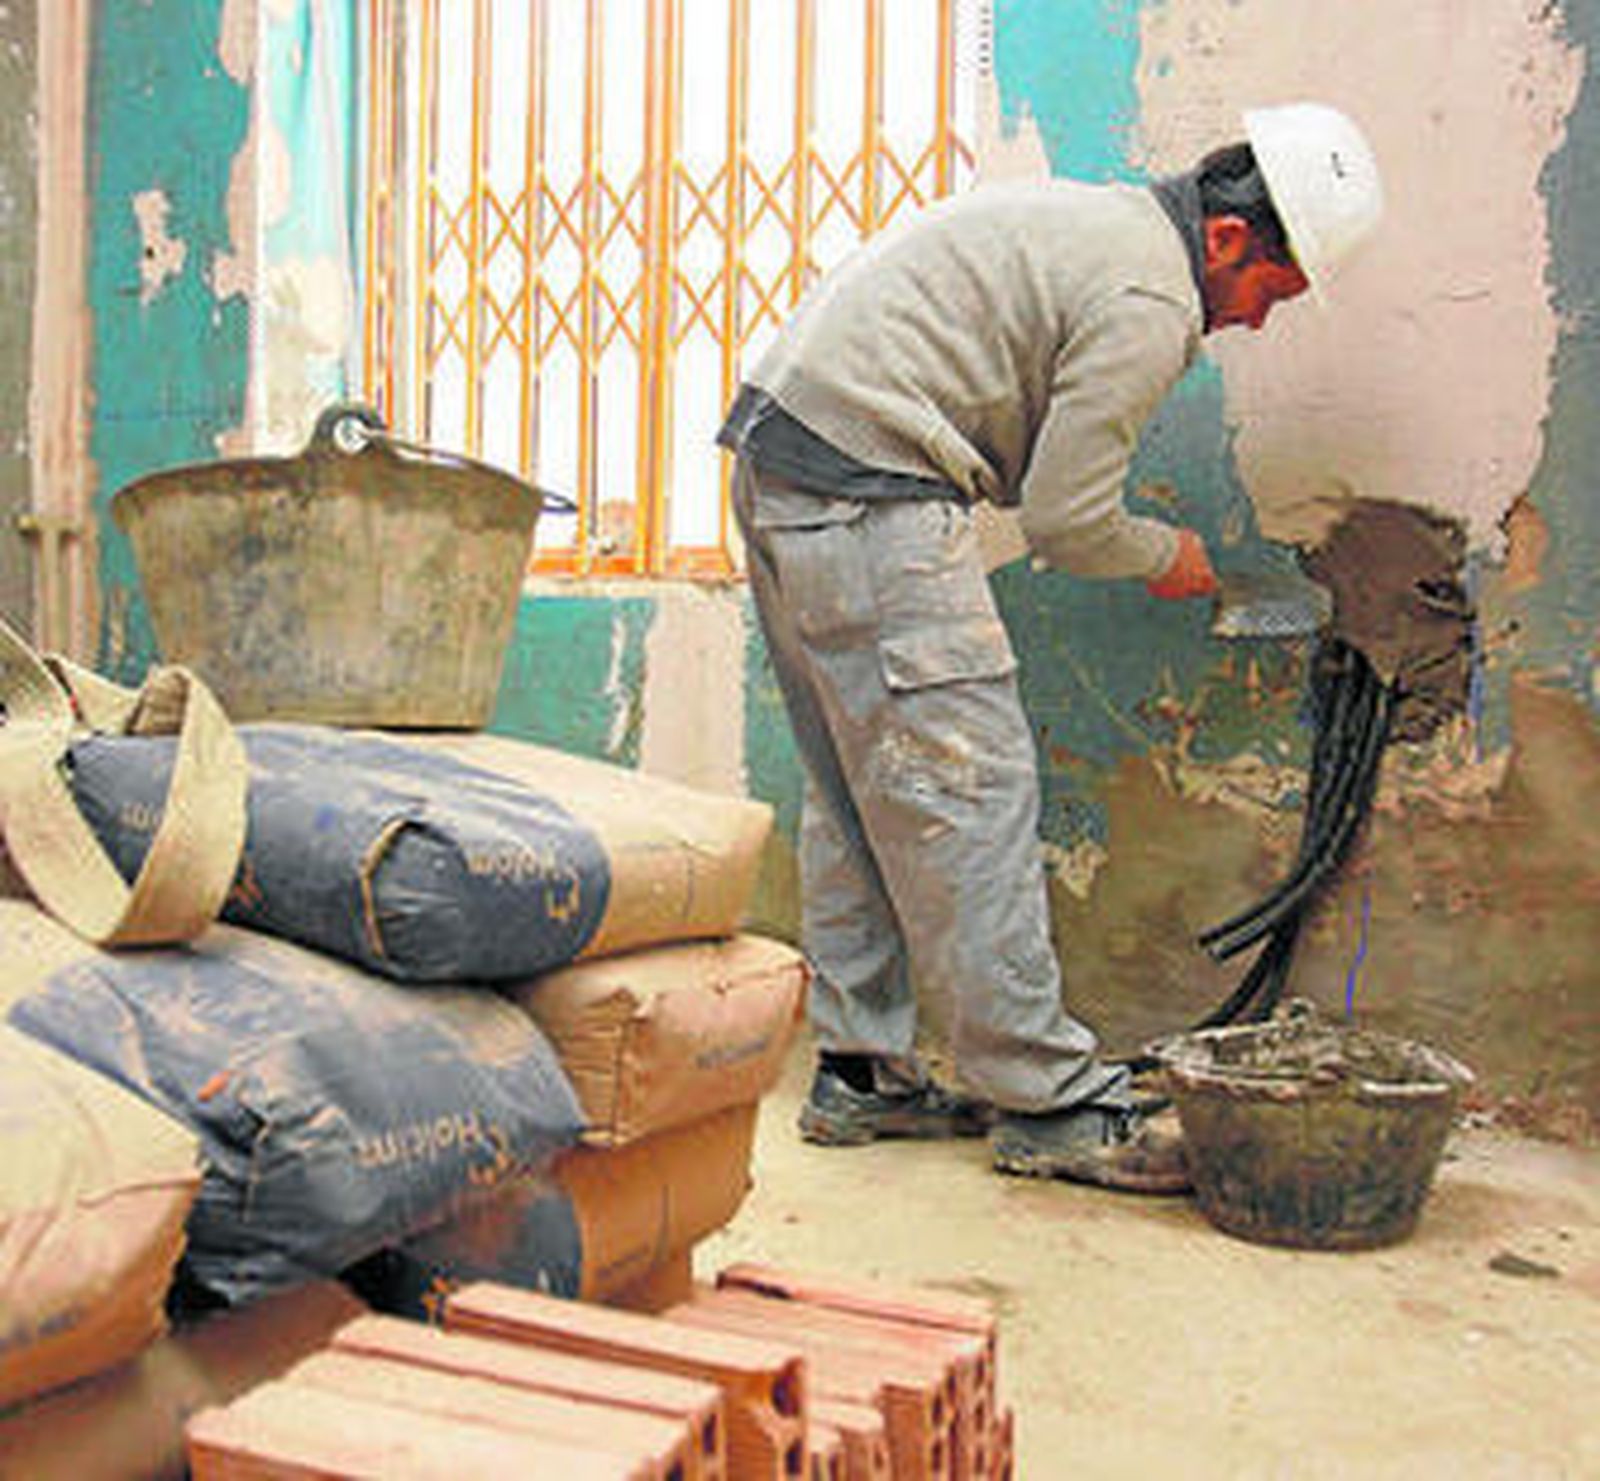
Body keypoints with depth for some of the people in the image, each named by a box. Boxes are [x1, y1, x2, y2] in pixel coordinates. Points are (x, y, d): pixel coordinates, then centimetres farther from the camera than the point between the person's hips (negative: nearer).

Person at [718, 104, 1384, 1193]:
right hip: (864, 488, -11)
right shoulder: (1150, 303, -10)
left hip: (781, 462, 11)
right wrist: (1166, 556, 8)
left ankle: (861, 1074, 19)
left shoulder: (1094, 218, 21)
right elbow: (1065, 522, -10)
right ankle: (1046, 1101, -1)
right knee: (968, 792, -7)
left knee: (861, 794, 12)